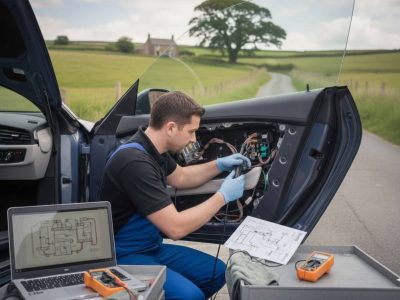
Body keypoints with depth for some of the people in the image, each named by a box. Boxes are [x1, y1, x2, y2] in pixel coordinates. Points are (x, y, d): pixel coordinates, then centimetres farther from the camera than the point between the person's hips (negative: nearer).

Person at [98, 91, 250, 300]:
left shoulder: (153, 149, 1)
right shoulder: (135, 162, -28)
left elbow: (180, 178, 23)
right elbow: (175, 228, -27)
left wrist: (219, 165, 10)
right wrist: (223, 196, -17)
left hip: (151, 247, 10)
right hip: (125, 256, -9)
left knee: (217, 272, 8)